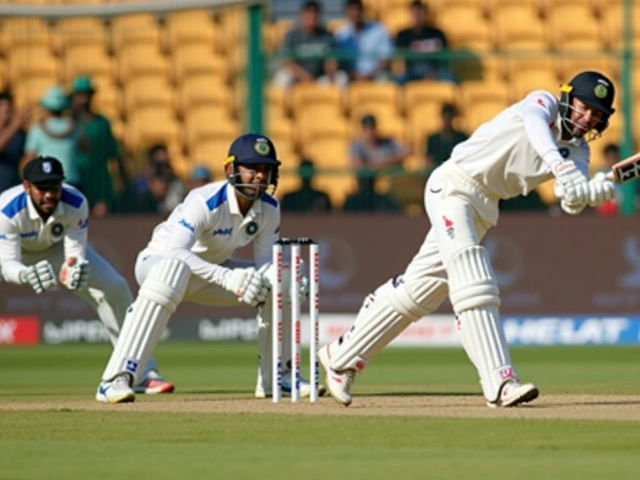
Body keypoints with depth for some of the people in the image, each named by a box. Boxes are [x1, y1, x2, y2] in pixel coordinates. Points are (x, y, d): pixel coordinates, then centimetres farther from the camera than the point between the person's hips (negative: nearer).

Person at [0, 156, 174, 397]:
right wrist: (26, 275, -64)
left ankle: (142, 374, -2)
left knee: (114, 287, -11)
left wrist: (72, 269, -53)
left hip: (56, 250, 2)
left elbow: (75, 251, -29)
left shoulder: (76, 203, -31)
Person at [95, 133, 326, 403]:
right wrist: (228, 278, -51)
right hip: (158, 263, -7)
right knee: (174, 269, -42)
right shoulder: (206, 202, -31)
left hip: (212, 271, 7)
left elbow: (264, 262, -3)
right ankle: (115, 380, -46)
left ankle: (276, 377, 13)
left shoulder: (269, 210, -10)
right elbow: (174, 252, -41)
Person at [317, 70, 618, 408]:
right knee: (473, 283, -20)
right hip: (453, 187, -8)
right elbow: (535, 126, -36)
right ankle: (499, 382, -30)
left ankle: (342, 356, 20)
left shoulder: (577, 149, 5)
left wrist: (595, 191, -36)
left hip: (484, 208, 8)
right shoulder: (542, 103, -11)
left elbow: (572, 202, -12)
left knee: (421, 288, 10)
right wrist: (561, 168, -54)